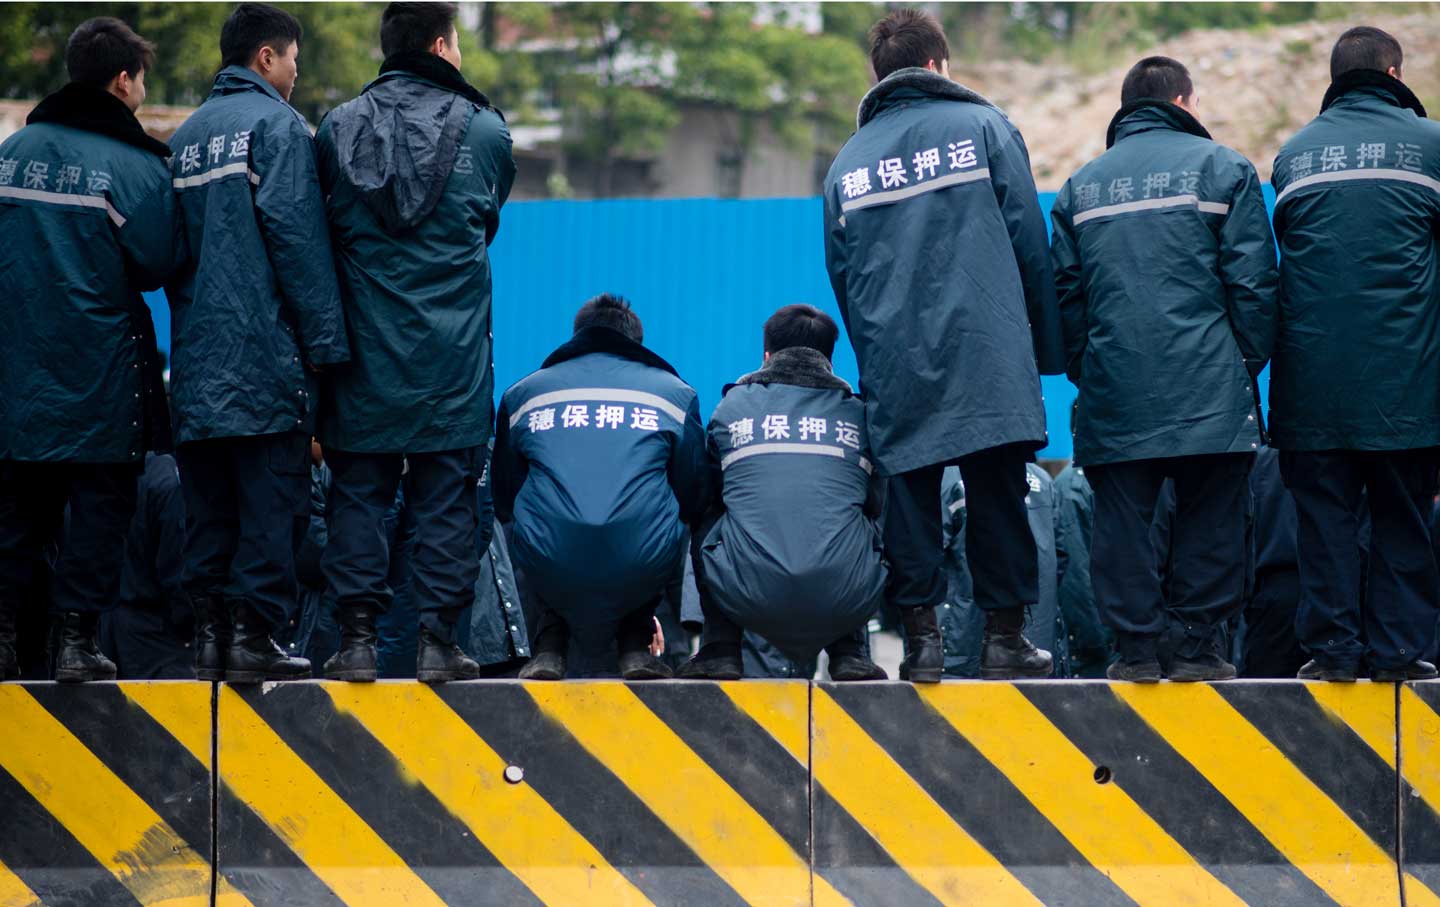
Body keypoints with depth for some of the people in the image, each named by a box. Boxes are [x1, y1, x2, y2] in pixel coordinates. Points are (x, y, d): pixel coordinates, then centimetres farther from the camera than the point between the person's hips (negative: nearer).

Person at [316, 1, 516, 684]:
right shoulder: (483, 130, -1)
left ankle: (357, 635, 3)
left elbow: (318, 233, 8)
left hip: (364, 345, 1)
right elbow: (488, 224, 11)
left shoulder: (338, 129, 2)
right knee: (445, 497, 4)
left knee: (358, 491, 7)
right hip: (452, 352, -1)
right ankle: (438, 639, 1)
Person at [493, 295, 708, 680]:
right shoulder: (675, 392, 18)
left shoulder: (522, 392, 21)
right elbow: (693, 501, 20)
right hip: (643, 569, -1)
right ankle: (635, 644, 21)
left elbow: (504, 501, 26)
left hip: (548, 568, 1)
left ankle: (549, 645, 21)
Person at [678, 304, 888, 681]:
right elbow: (875, 504, 30)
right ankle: (849, 652, 22)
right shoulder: (857, 413, 18)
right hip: (845, 601, 1)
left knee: (707, 523, 32)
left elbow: (705, 492, 30)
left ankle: (720, 650, 19)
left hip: (747, 596, -1)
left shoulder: (732, 406, 17)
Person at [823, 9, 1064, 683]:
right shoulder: (983, 127, 4)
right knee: (997, 494, 2)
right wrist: (1046, 349, 7)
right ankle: (1004, 638, 2)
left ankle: (920, 638, 1)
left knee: (908, 495, 5)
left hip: (893, 367, 2)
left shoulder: (847, 162, 13)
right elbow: (1030, 241, 1)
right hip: (987, 354, -2)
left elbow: (840, 275, 16)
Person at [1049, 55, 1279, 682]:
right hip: (1207, 387, -3)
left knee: (1122, 519, 4)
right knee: (1210, 516, 3)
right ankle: (1200, 644, 0)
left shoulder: (1080, 186, 14)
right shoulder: (1221, 168, 3)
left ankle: (1135, 646, 0)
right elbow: (1252, 279, -1)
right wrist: (1249, 363, 7)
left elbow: (1064, 291, 13)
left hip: (1113, 389, 3)